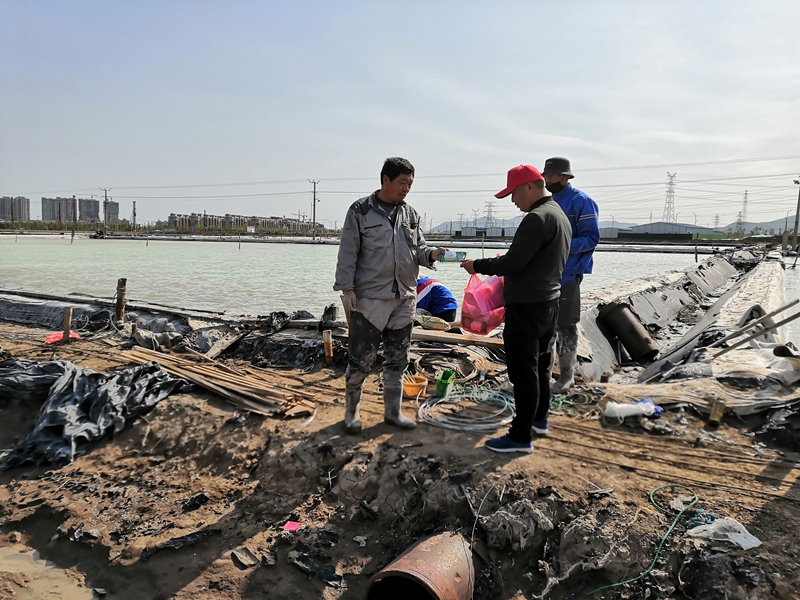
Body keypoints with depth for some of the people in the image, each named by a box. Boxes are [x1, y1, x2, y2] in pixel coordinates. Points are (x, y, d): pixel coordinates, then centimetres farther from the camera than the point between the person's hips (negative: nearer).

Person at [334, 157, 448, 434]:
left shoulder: (410, 214, 10)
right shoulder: (361, 211, -5)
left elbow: (417, 249, 15)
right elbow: (348, 253, -5)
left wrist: (430, 255, -7)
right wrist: (346, 288, -10)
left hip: (404, 299, 5)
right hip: (369, 298, -5)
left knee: (397, 359, 13)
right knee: (361, 359, 0)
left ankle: (393, 411, 27)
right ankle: (351, 411, 21)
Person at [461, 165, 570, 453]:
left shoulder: (537, 218, -19)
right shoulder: (560, 215, 14)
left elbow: (513, 263, -22)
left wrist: (478, 265, -9)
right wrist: (506, 260, 15)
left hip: (526, 307, -10)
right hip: (549, 302, 10)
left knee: (523, 370, -4)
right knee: (540, 364, 19)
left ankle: (521, 436, 3)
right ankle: (539, 419, 34)